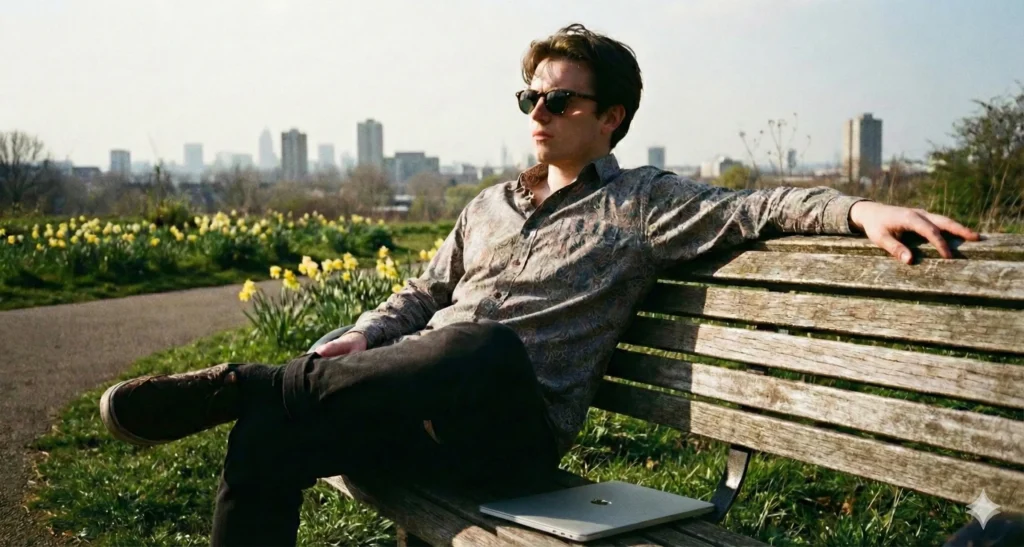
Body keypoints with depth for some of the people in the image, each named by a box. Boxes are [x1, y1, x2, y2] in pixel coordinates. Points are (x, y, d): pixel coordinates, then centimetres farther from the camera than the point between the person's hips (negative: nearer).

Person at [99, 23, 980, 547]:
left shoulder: (642, 205, 8)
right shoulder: (491, 206, 24)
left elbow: (754, 209, -6)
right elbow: (420, 298, 23)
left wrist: (861, 208, -24)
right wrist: (353, 345, 4)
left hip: (515, 420, -5)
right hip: (420, 405, 5)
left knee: (492, 345, -40)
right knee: (269, 436, -21)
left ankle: (241, 383, -29)